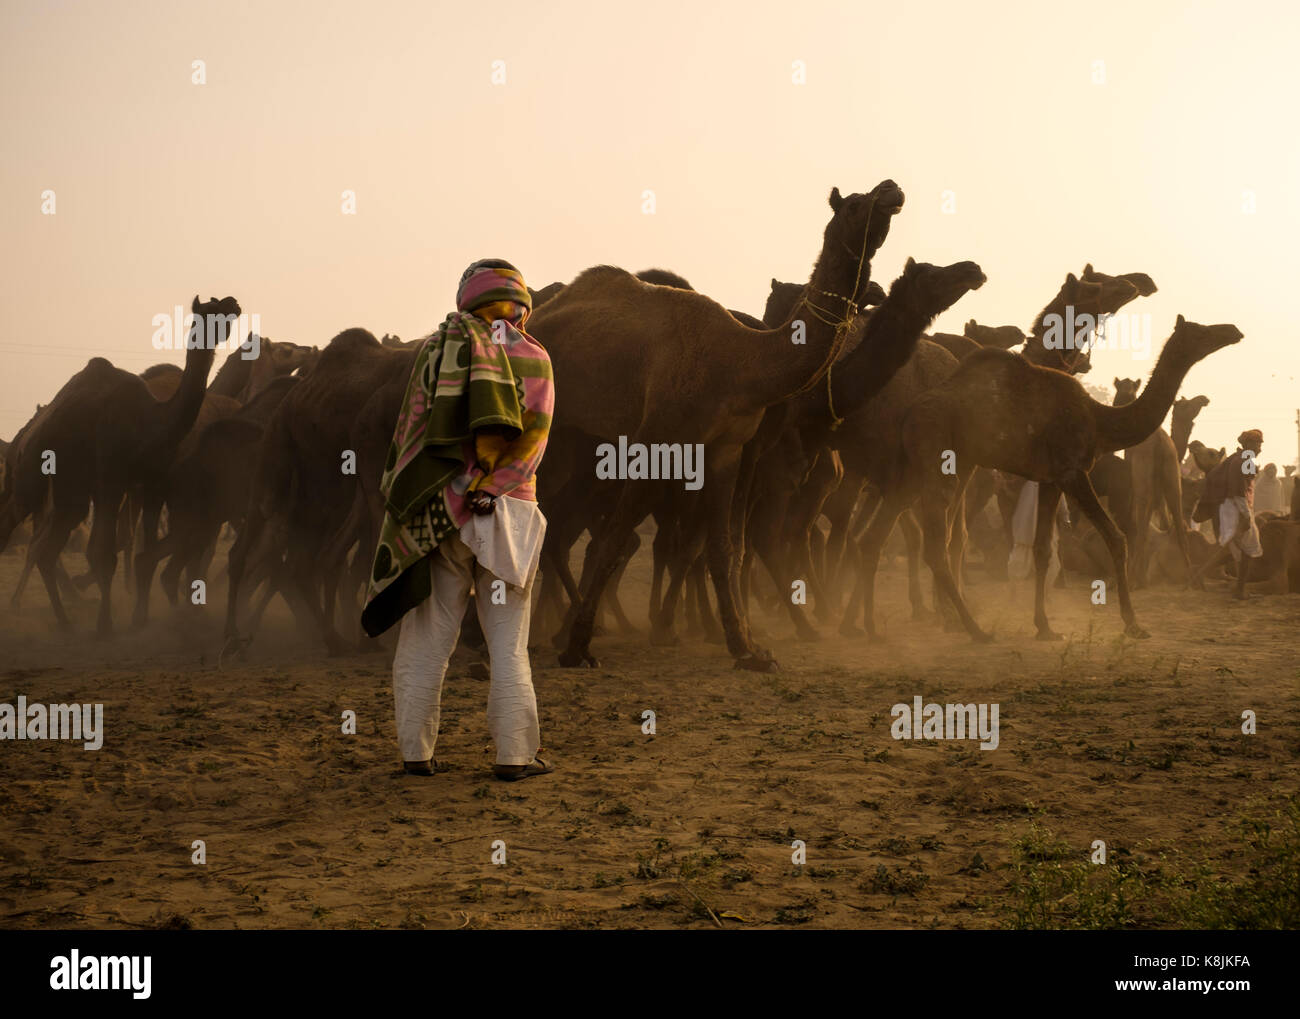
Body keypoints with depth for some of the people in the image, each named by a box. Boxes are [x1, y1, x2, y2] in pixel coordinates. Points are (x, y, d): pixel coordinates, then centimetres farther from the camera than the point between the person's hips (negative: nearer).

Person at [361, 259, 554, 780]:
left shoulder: (437, 349, 6)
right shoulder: (534, 358, 4)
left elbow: (411, 430, 1)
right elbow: (534, 432, -8)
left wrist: (404, 499, 5)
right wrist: (488, 488, -8)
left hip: (437, 516, 1)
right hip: (508, 513, -1)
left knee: (427, 639, 7)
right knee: (508, 644, 4)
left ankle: (417, 752, 8)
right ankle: (515, 755, 3)